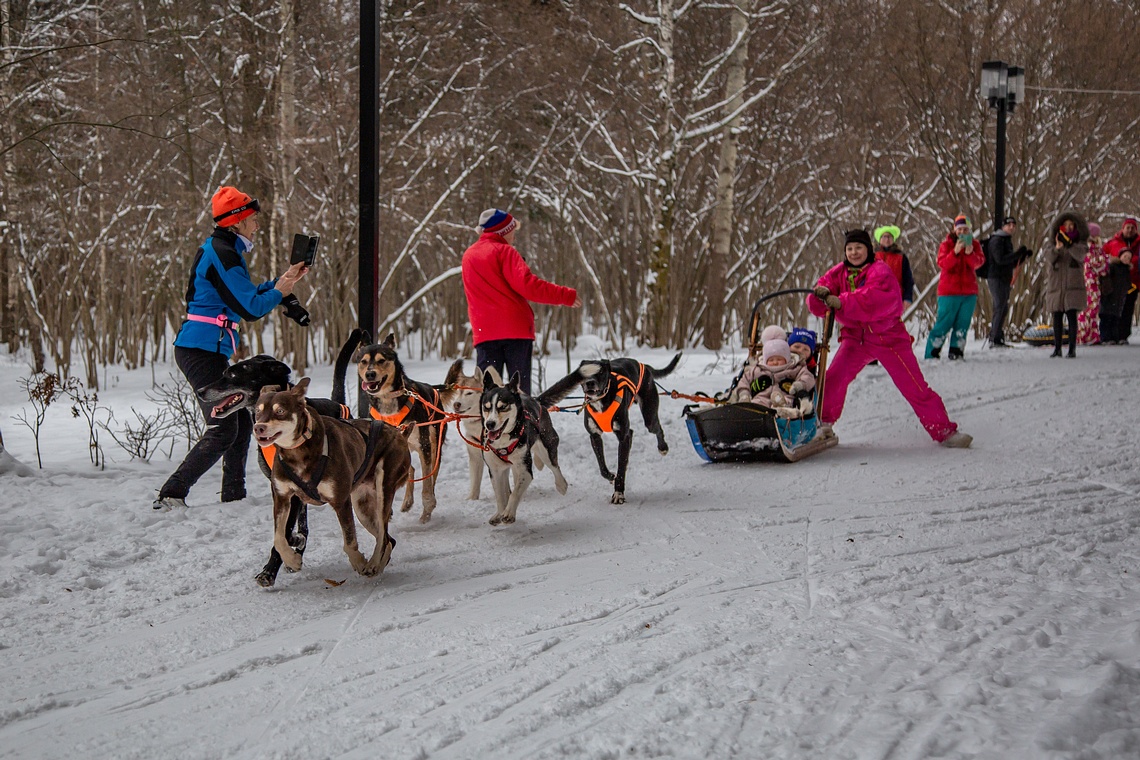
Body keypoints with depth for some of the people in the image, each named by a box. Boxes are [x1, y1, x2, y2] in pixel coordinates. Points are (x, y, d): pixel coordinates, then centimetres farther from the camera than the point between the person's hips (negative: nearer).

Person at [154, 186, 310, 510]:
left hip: (209, 351, 11)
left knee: (241, 422, 14)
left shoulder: (223, 251, 17)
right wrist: (279, 292, 1)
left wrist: (282, 280, 17)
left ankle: (233, 495, 21)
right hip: (202, 348, -11)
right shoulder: (221, 254, -15)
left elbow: (245, 296, 23)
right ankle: (171, 495, -11)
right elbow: (250, 308, -16)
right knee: (223, 429, -11)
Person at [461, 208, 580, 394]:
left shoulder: (468, 255, 16)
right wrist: (566, 296, -13)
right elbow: (527, 284, -16)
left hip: (484, 331, 5)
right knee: (520, 386, 1)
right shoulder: (504, 251, -5)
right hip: (516, 328, -5)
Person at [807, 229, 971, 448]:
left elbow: (874, 301, -31)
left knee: (915, 387, -4)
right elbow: (818, 306, -6)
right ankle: (823, 423, 4)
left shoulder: (880, 272, -12)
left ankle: (944, 431, 5)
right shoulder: (839, 273, 3)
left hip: (888, 337, -4)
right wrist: (820, 296, -30)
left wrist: (841, 302, -39)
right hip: (856, 337, 4)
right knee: (834, 377, -15)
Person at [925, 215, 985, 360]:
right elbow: (943, 264, -16)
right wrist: (955, 252, -30)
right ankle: (932, 354, 0)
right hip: (949, 292, -4)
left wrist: (970, 254, -29)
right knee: (944, 323, -5)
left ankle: (956, 352, 13)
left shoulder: (974, 245, 7)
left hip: (969, 291, 4)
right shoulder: (947, 244, -2)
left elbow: (979, 262, -9)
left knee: (962, 324, 6)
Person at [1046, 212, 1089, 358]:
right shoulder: (1057, 242, 14)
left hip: (1072, 285, -3)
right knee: (1057, 317, 4)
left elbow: (1080, 255, -14)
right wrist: (1057, 248, -20)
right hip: (1056, 284, 3)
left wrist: (1069, 244, -28)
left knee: (1071, 315, -10)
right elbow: (1051, 261, 0)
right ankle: (1057, 347, 10)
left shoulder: (1080, 242, 6)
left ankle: (1072, 348, -9)